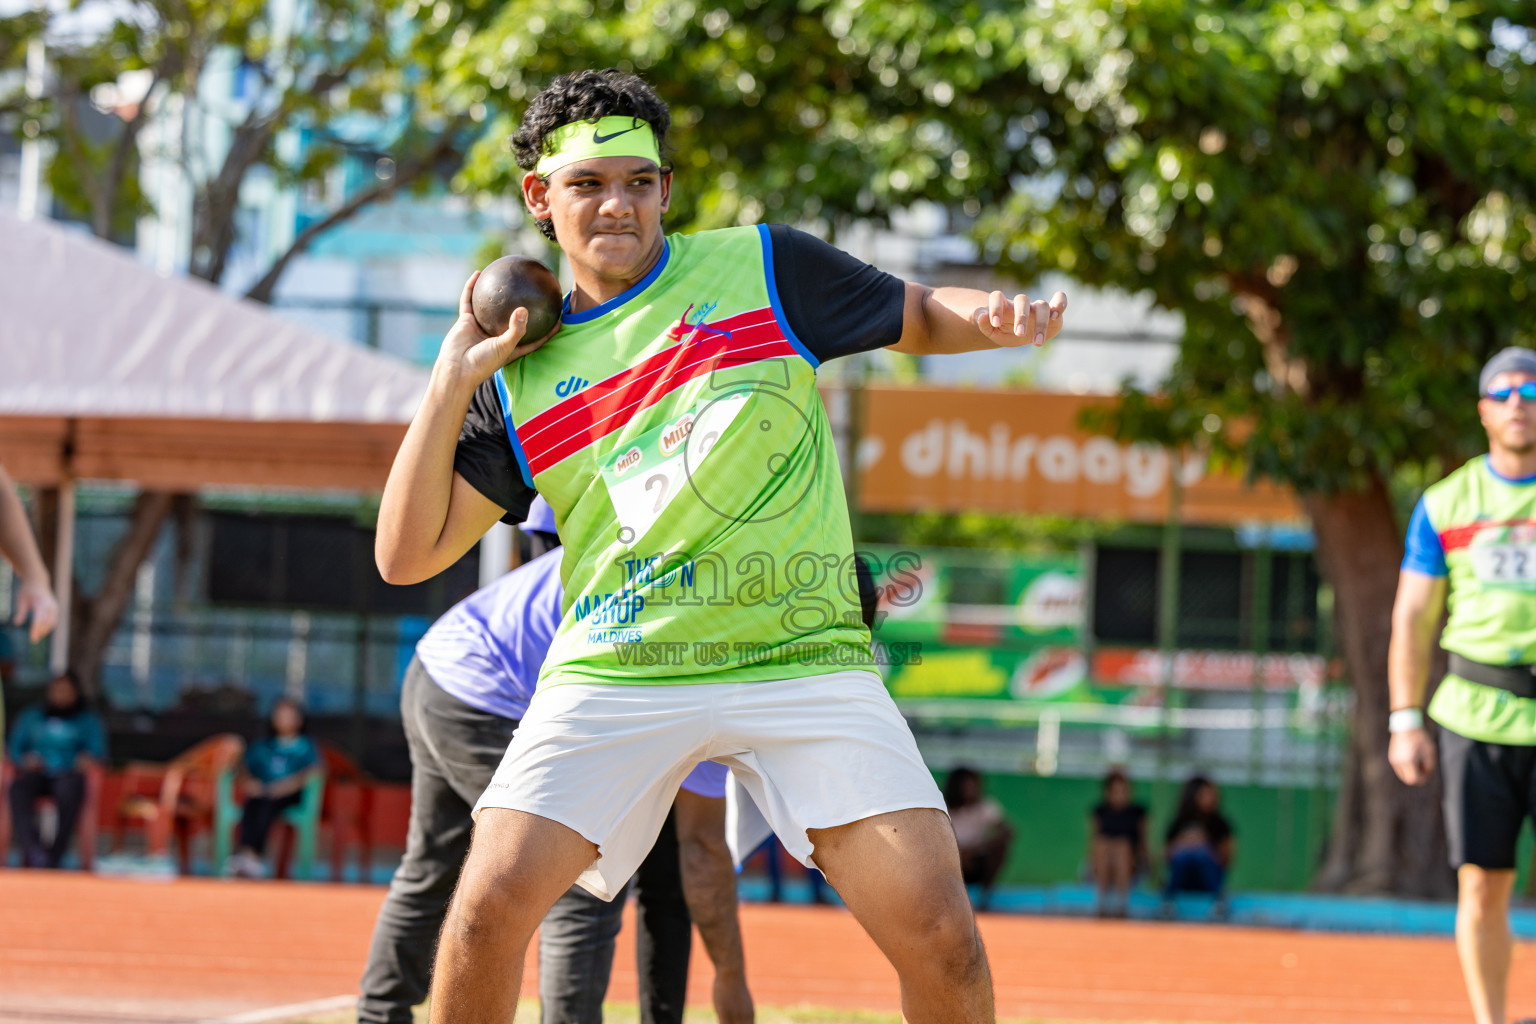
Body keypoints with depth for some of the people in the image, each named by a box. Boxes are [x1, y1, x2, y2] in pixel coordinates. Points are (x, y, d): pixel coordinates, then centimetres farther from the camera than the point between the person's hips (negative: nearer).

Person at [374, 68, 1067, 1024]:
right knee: (492, 900, -18)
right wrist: (455, 376, 2)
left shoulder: (763, 267, 6)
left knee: (939, 935, -15)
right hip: (616, 672, 1)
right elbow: (408, 553, 7)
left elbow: (918, 316, 16)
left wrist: (990, 317, -7)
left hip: (805, 660, -1)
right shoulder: (519, 378, 9)